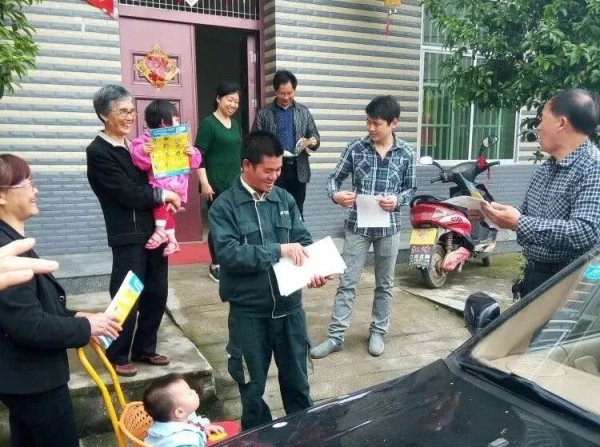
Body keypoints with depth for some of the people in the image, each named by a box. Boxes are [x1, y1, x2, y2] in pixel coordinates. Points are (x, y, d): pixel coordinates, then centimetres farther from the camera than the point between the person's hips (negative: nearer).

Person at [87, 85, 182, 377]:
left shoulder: (134, 146, 14)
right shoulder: (98, 152, -9)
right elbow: (129, 193, -16)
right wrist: (164, 195, -7)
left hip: (153, 230, 7)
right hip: (128, 237, -7)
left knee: (157, 294, 13)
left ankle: (144, 349, 30)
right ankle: (117, 356, 21)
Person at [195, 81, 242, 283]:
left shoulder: (235, 123, 14)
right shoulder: (208, 123, -6)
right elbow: (199, 155, -11)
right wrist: (204, 183, -18)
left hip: (235, 182, 6)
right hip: (216, 184, -6)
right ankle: (216, 265, 13)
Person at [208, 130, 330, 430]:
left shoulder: (285, 199, 3)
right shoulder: (224, 206, -9)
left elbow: (304, 240, 4)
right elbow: (228, 253, -21)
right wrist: (278, 250, -24)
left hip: (289, 306, 4)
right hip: (249, 311, -3)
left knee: (297, 377, 20)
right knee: (252, 385, 16)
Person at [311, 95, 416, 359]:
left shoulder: (406, 153, -2)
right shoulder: (355, 148, -4)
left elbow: (411, 189, 6)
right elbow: (335, 178, 0)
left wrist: (397, 200, -15)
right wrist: (335, 194, -21)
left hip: (389, 227, 1)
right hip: (357, 226, -1)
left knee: (384, 284, 13)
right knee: (347, 282, 3)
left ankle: (378, 332, 29)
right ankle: (336, 336, 13)